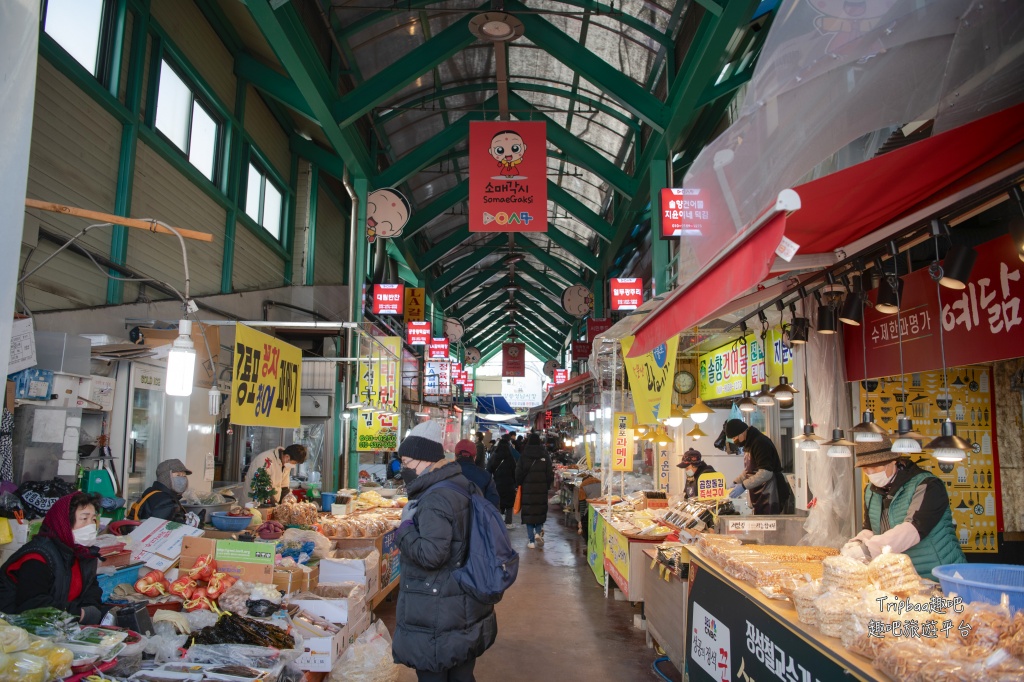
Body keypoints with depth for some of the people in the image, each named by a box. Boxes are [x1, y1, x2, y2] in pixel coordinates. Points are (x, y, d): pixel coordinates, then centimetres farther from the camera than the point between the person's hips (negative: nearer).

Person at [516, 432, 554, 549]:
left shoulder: (524, 456, -4)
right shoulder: (545, 455, -1)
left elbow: (518, 473, -2)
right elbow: (550, 473, 0)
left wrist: (519, 484, 13)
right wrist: (547, 485, 12)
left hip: (527, 489, -1)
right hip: (542, 489, 1)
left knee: (529, 513, 4)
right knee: (540, 511, 14)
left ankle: (531, 540, 4)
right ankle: (538, 532, -5)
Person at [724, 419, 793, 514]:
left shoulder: (760, 443, -15)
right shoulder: (749, 444, 16)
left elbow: (766, 473, -24)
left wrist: (743, 486, -24)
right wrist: (735, 482, 13)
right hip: (760, 498, 10)